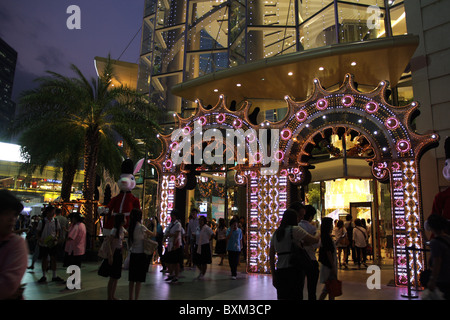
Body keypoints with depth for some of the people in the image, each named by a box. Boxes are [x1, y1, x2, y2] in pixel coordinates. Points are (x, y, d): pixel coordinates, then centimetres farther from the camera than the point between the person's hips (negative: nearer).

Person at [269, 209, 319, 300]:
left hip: (280, 271, 6)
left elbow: (271, 256, 13)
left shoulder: (276, 233, 12)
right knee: (296, 296, 0)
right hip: (294, 270, -6)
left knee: (282, 297, 12)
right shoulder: (295, 229, -6)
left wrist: (274, 275, 17)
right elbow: (314, 240, -6)